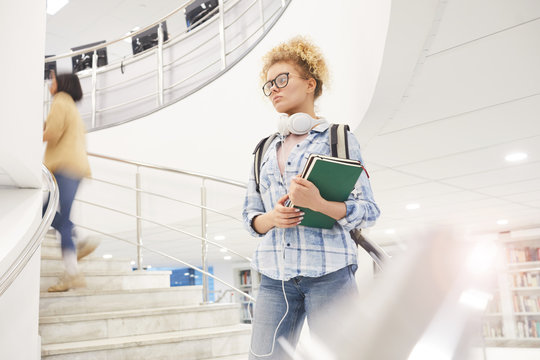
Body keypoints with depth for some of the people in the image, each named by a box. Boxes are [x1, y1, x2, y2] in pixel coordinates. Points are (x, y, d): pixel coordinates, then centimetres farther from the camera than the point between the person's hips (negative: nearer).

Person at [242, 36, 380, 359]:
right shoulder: (265, 150, 17)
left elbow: (369, 211, -2)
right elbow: (250, 215, 17)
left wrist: (318, 204, -21)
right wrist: (271, 218, -7)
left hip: (329, 275, -4)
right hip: (275, 277, 4)